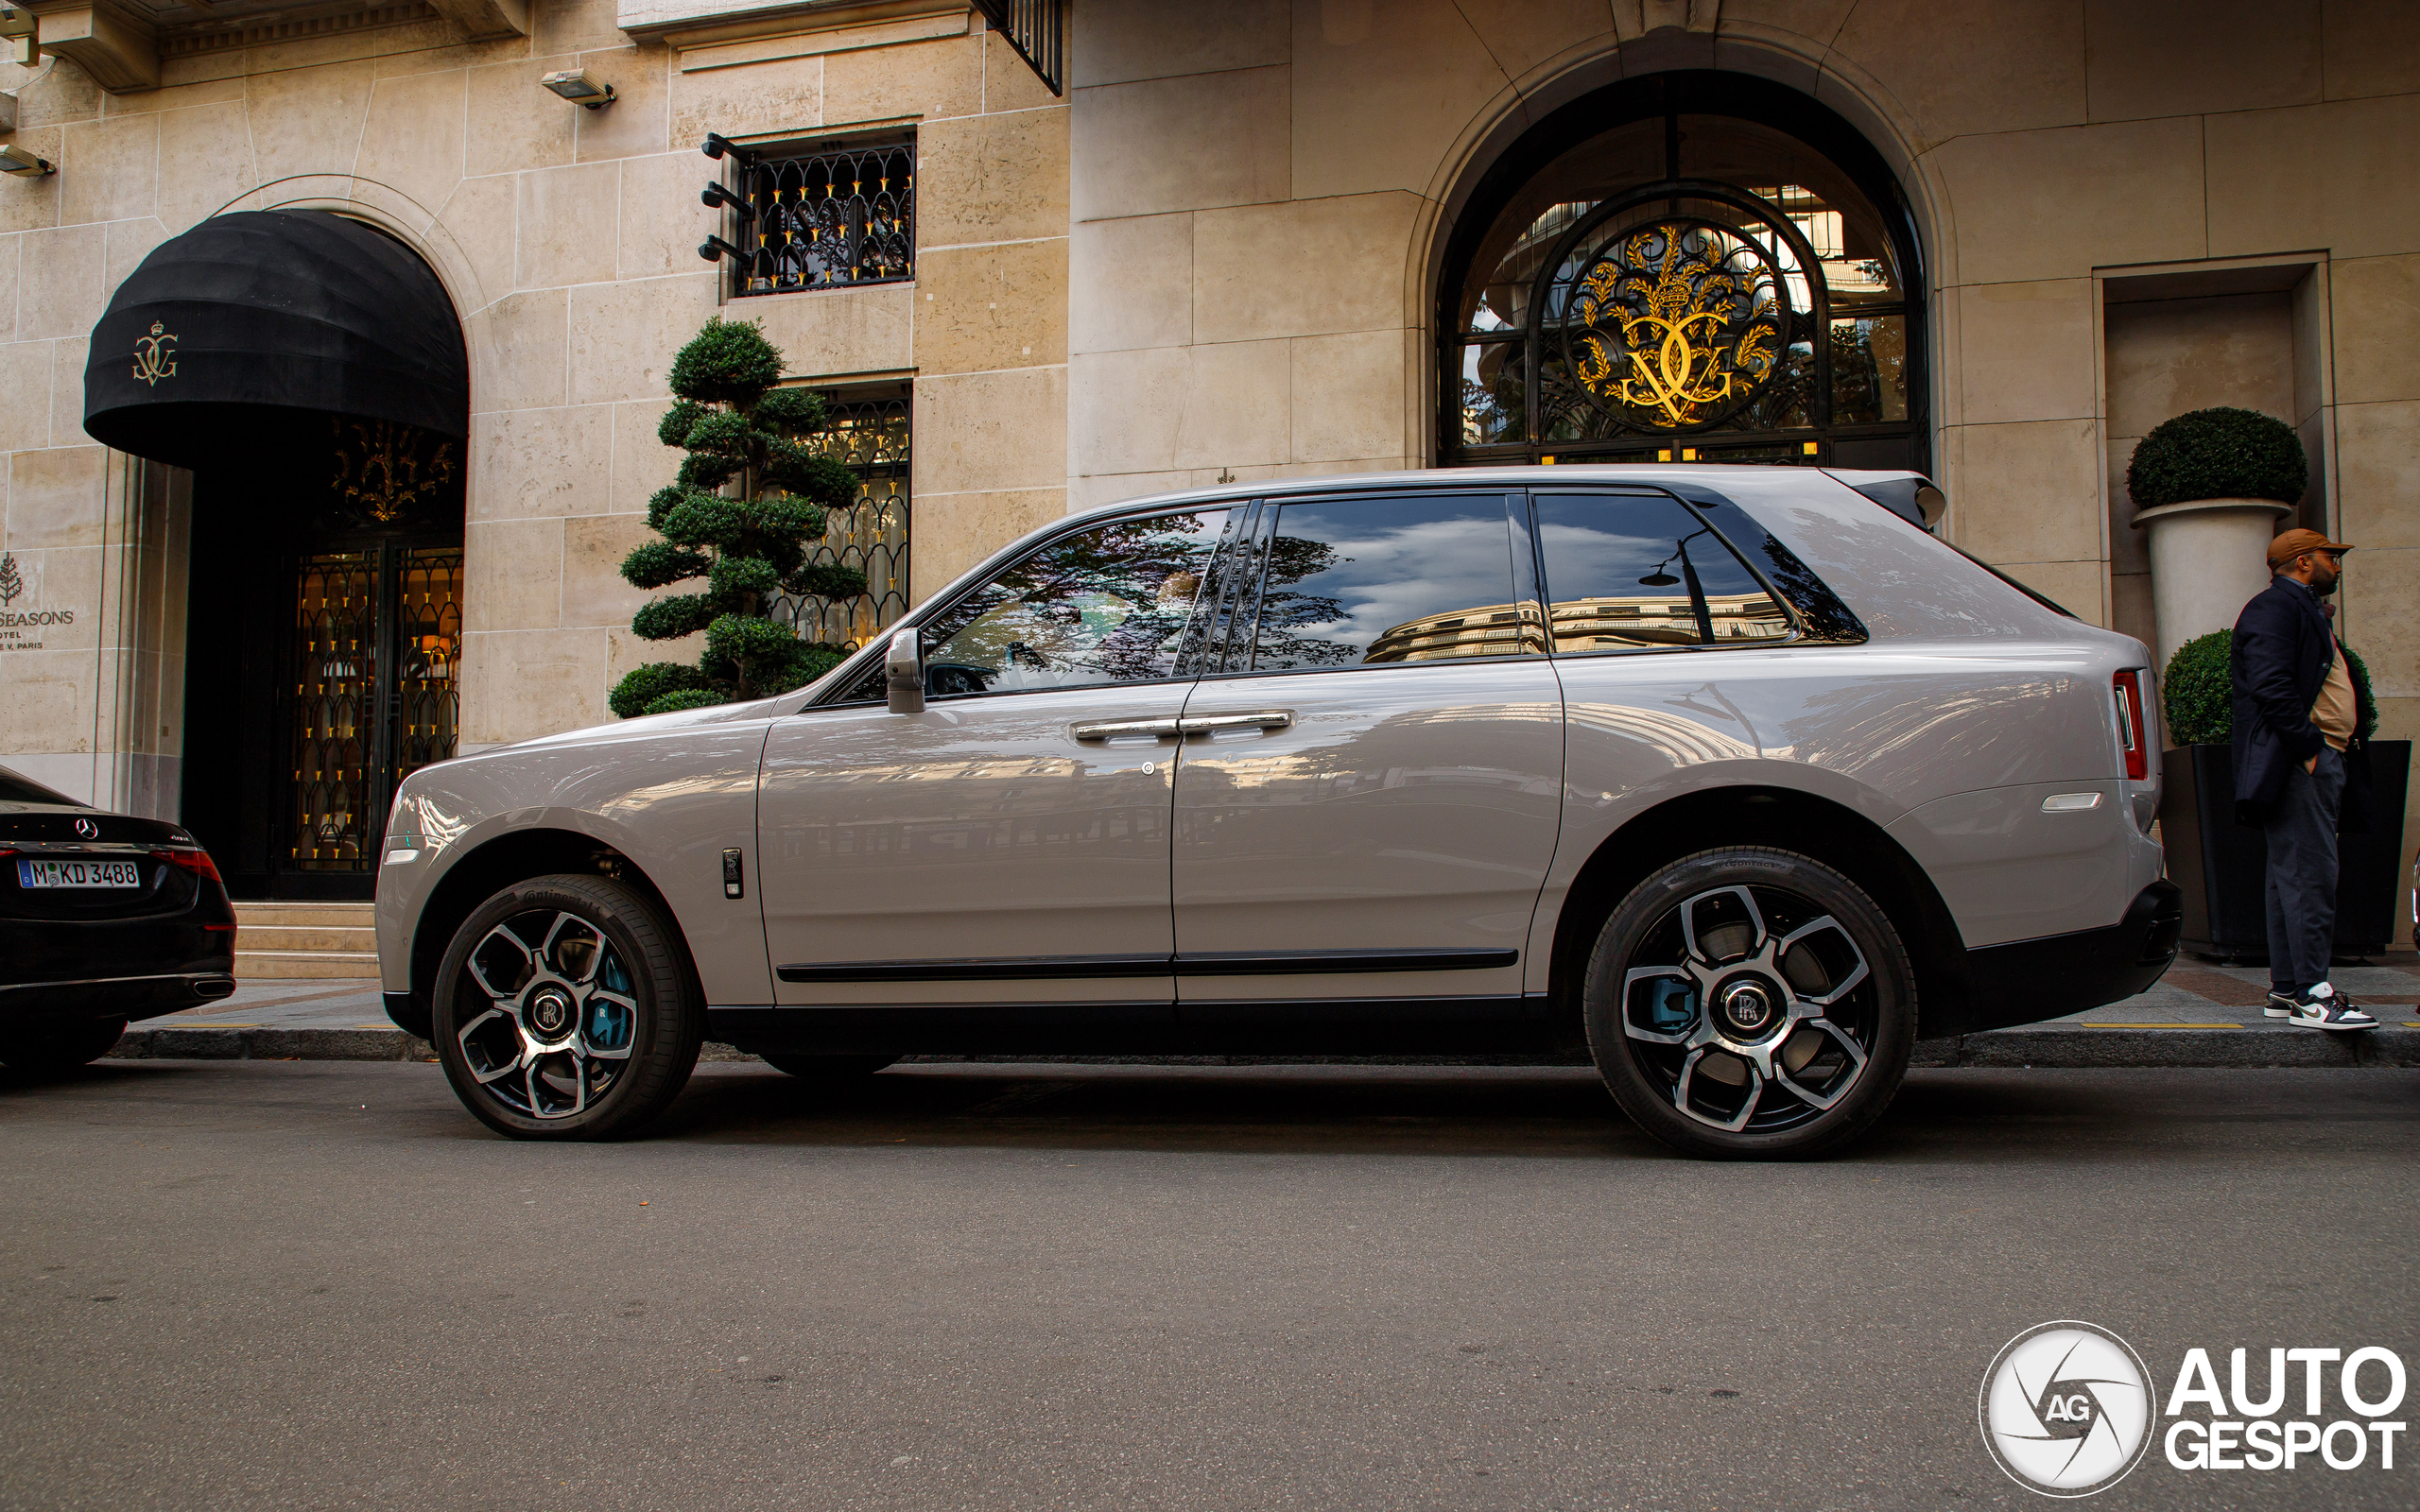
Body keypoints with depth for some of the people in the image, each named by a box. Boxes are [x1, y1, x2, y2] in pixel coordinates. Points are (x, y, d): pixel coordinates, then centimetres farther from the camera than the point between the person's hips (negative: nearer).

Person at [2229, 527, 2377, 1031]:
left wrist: (2334, 753, 14)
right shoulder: (2274, 606, -8)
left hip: (2320, 761, 11)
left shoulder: (2303, 609, 26)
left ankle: (2285, 989, 12)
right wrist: (2310, 745, -21)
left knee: (2293, 875, 10)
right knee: (2310, 875, -13)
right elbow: (2270, 685, -21)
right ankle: (2311, 994, -14)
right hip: (2297, 763, -11)